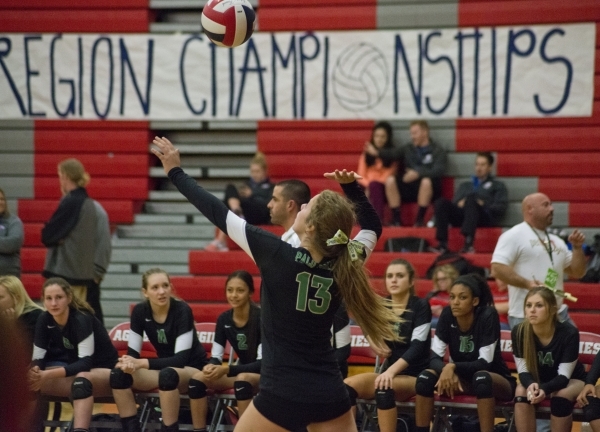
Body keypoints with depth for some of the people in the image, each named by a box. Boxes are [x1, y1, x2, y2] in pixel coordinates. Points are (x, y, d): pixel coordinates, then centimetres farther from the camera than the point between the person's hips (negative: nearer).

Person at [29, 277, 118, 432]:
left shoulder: (82, 319, -24)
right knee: (31, 381, -17)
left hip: (104, 372, -6)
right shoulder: (44, 320, -7)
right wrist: (35, 372, -32)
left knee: (82, 379, -41)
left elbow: (86, 362, -31)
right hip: (74, 371, 6)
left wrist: (49, 374, -41)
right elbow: (38, 357, -7)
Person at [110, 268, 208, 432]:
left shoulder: (182, 310, -22)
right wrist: (128, 362, -31)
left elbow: (181, 359, -27)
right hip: (164, 367, 5)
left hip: (192, 369, -5)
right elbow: (133, 352, -6)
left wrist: (143, 363, -36)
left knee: (168, 375, -39)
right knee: (118, 374, -20)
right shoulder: (140, 311, -8)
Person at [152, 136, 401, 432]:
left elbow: (219, 214, -5)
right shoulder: (344, 267, -1)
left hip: (282, 395, -4)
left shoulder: (278, 256, -13)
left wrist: (175, 172, 6)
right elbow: (372, 226, 21)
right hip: (329, 395, 4)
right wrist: (351, 187, 8)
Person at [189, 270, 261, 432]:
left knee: (243, 379, -39)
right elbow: (216, 356, -1)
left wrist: (227, 370, -34)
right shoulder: (224, 319, -4)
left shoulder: (261, 318, -21)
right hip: (242, 371, 6)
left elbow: (263, 363, -24)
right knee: (197, 379, -15)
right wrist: (211, 366, -27)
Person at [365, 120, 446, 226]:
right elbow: (393, 153, -6)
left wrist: (418, 173, -27)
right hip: (408, 188, 3)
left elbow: (438, 171, -14)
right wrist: (377, 152, -25)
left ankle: (420, 219, -25)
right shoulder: (408, 149, 13)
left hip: (427, 189, -3)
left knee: (426, 181, -35)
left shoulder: (438, 152, 3)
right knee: (391, 180, -21)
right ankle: (396, 219, -21)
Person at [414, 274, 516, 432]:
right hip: (463, 379, 4)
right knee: (425, 377, -21)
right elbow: (434, 357, -12)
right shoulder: (447, 315, -11)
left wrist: (453, 367, -37)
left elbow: (484, 363, -24)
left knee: (481, 378, -38)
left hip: (496, 381, -4)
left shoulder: (488, 316, -22)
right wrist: (447, 371, -33)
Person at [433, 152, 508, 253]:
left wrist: (483, 205, -6)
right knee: (441, 202, -24)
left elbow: (501, 207, 9)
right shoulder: (465, 185, 37)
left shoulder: (497, 185, 25)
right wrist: (459, 204, 0)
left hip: (485, 217, -4)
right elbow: (454, 202, 23)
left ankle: (468, 244, -54)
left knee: (471, 199, -37)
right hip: (461, 215, 4)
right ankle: (442, 245, -38)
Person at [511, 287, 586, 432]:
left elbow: (564, 376, -27)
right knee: (521, 392, -29)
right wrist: (531, 385, -42)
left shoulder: (569, 333, -29)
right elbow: (523, 371, -18)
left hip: (572, 380, -2)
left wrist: (544, 389, -48)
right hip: (536, 380, 2)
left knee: (560, 396, -34)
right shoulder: (518, 332, -21)